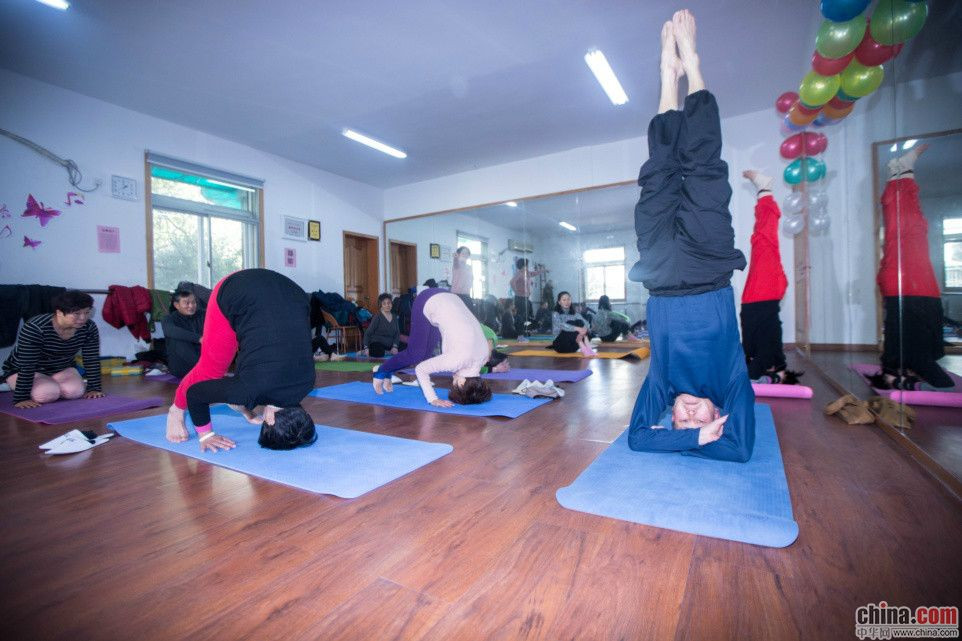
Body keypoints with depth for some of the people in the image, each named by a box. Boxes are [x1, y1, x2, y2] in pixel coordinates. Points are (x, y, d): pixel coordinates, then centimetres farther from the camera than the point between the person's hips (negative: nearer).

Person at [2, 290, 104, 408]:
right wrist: (22, 398, -30)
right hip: (21, 371, -3)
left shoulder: (89, 328, -17)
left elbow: (92, 360, -12)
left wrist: (94, 388, -14)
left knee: (76, 392, -24)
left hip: (61, 369, 4)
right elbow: (26, 366, -30)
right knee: (48, 393, -31)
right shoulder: (35, 328, -30)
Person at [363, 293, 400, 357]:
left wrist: (395, 346, -3)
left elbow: (397, 333, 13)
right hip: (377, 346, -6)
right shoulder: (377, 317, -5)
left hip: (389, 347, 6)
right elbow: (367, 333, -4)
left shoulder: (394, 318, 12)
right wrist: (366, 348, -13)